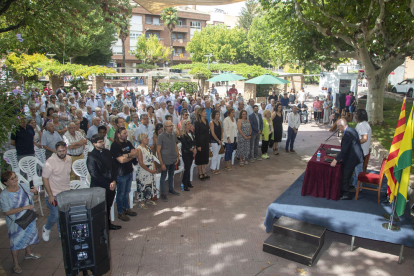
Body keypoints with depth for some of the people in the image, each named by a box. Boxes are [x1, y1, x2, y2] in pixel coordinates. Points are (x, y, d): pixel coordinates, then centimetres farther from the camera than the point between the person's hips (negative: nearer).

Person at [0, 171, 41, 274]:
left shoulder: (24, 186, -10)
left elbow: (31, 193, 10)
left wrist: (35, 191, -15)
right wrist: (24, 208, -29)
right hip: (16, 223, -5)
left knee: (30, 236, 24)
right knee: (16, 242, 10)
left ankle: (28, 253, 51)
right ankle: (15, 264, 31)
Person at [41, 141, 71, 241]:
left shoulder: (69, 159, 0)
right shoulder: (50, 162, -19)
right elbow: (45, 178, -16)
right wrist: (50, 195, -16)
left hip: (66, 192, 5)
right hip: (54, 193, -5)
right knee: (55, 215, -4)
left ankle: (62, 232, 33)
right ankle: (46, 229, 26)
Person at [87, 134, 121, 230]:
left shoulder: (107, 152, 8)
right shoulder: (91, 157, -13)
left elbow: (113, 167, 10)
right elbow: (94, 175, -15)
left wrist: (114, 181, -4)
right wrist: (108, 185, -13)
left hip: (111, 186, 6)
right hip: (100, 187, -6)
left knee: (108, 206, 18)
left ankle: (108, 223, 36)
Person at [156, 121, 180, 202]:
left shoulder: (173, 135, 4)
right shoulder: (161, 136, -14)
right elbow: (158, 150, -14)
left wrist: (177, 156, 5)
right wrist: (162, 163, -16)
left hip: (173, 160, 6)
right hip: (165, 161, -6)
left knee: (171, 175, 20)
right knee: (163, 177, 6)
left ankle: (171, 189, 38)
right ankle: (163, 193, 17)